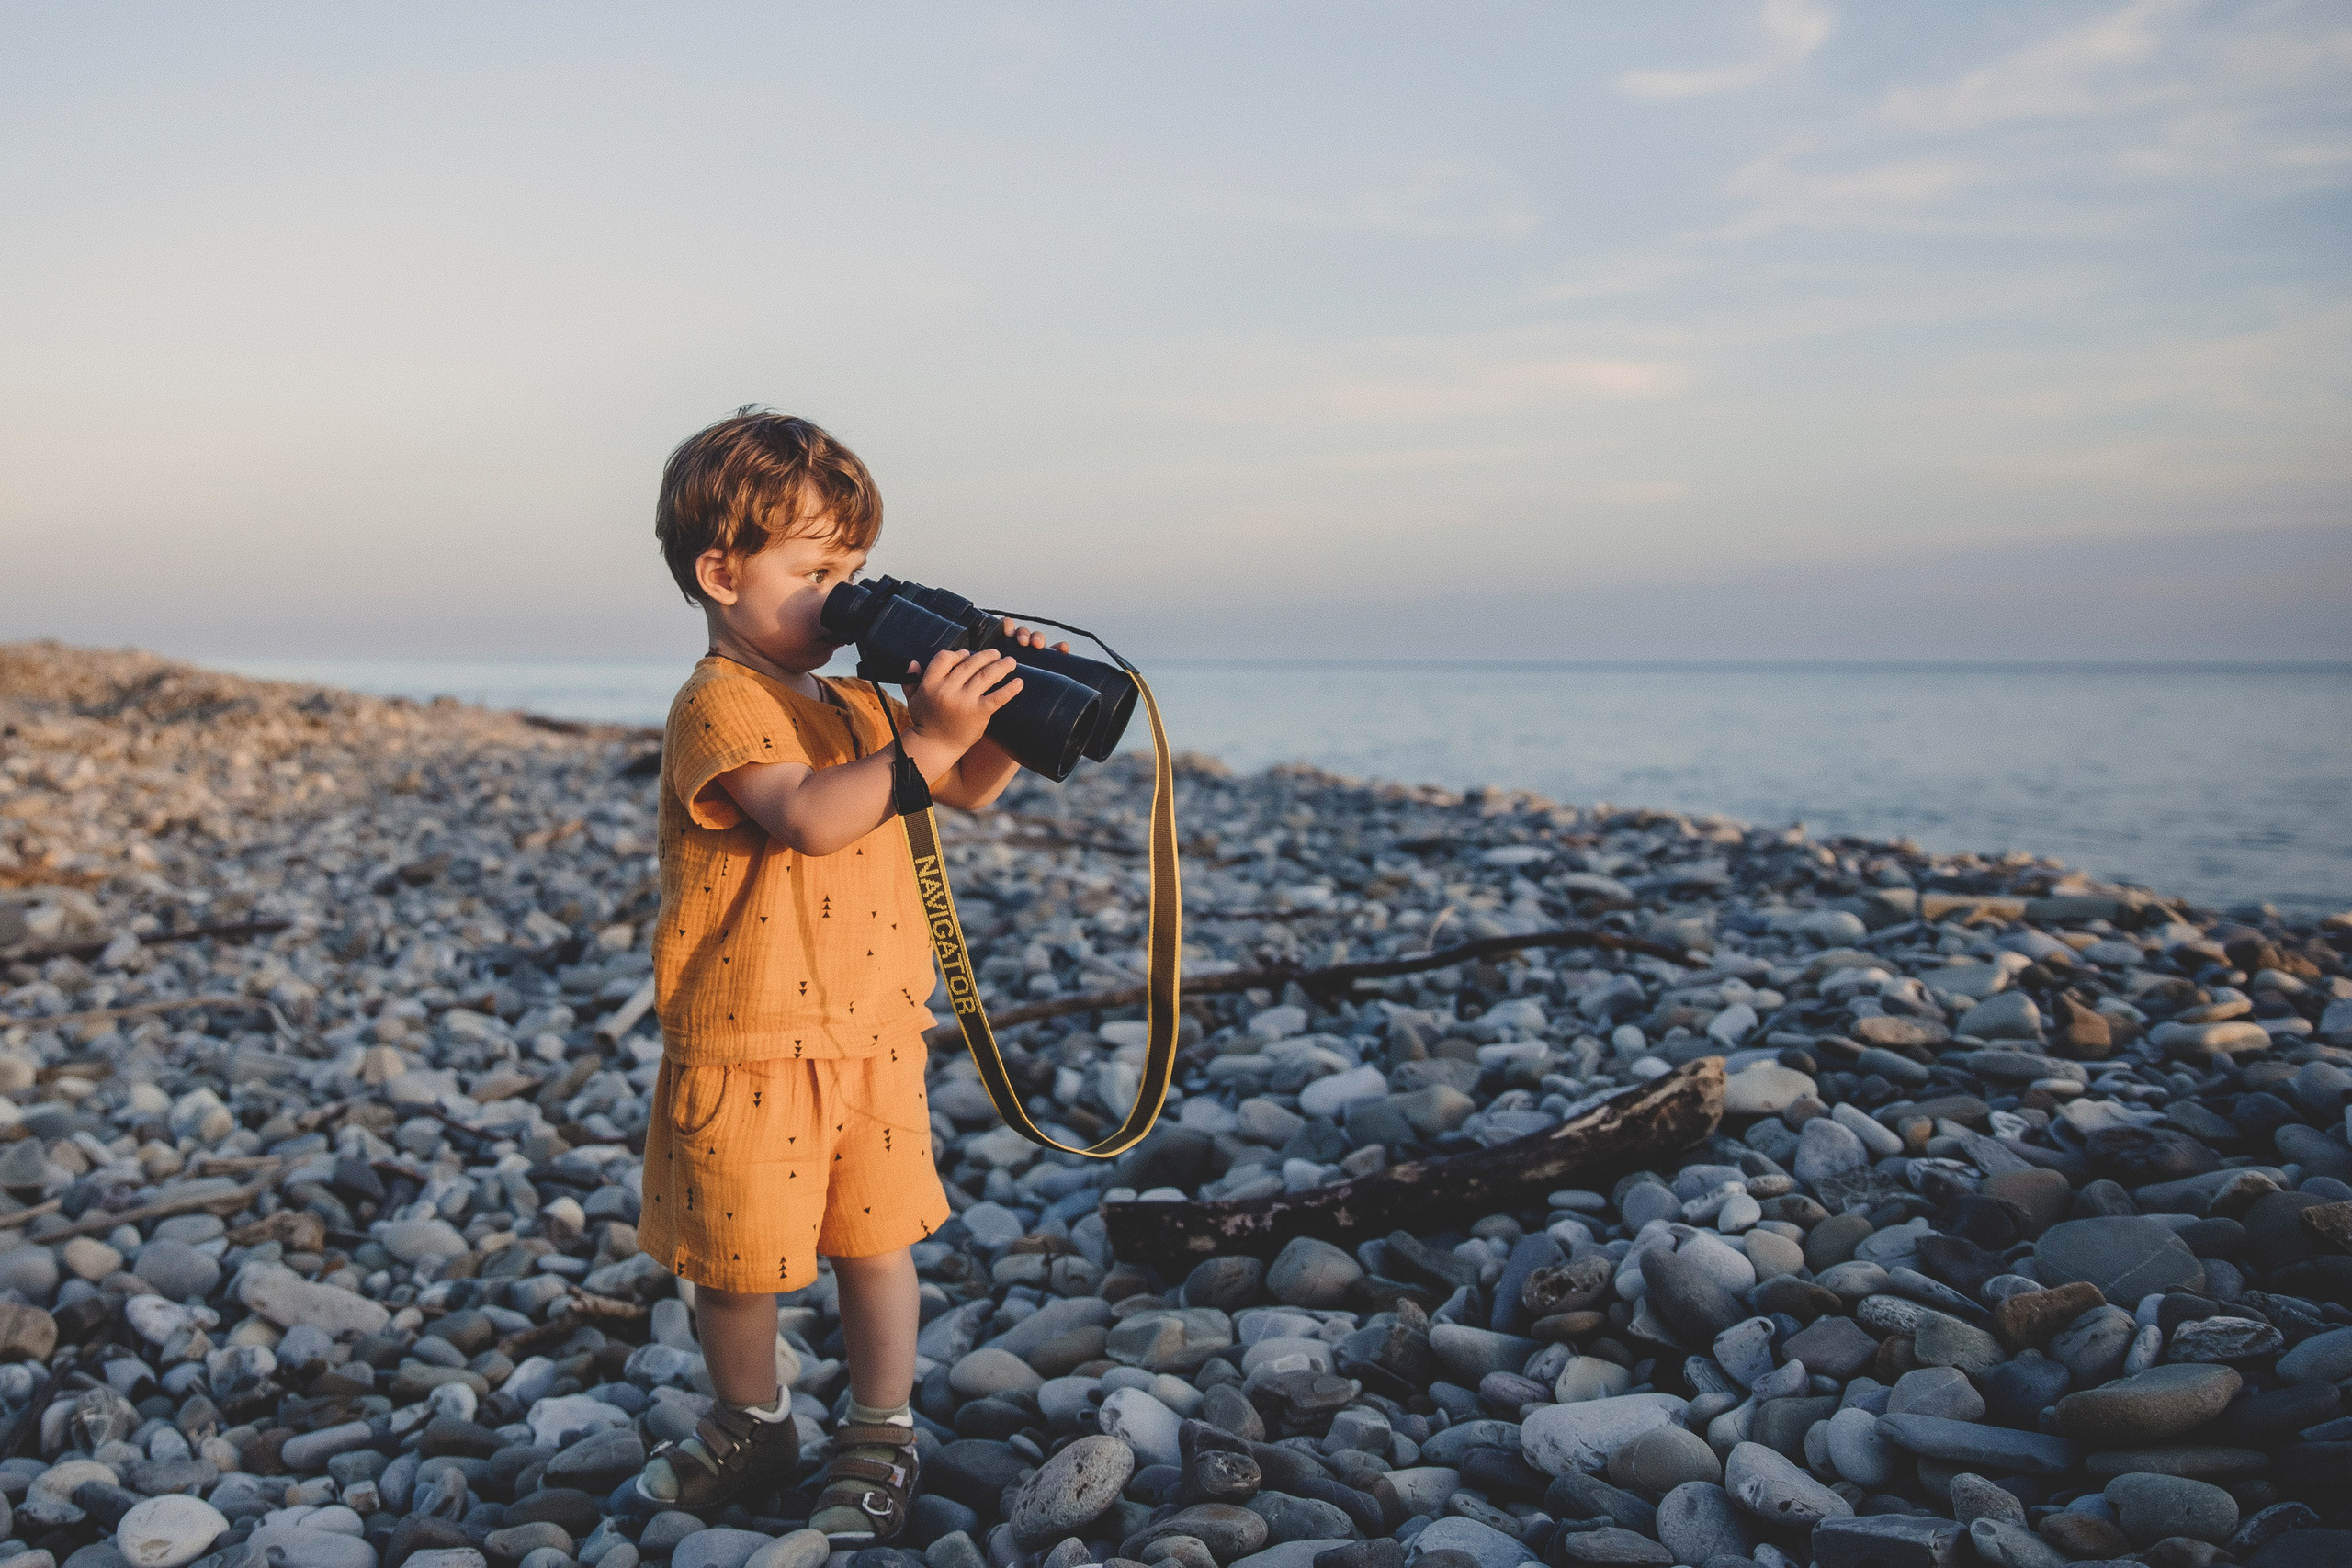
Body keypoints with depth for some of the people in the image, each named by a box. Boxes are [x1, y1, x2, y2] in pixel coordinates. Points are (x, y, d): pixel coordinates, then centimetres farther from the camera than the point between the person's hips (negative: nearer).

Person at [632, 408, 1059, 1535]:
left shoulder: (855, 701, 10)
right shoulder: (719, 705, -15)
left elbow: (968, 792, 17)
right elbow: (807, 817, -31)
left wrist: (1006, 716, -1)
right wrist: (922, 742, -33)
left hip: (874, 1033, 6)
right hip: (748, 1043, -5)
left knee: (877, 1235, 10)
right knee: (739, 1251, 11)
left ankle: (879, 1440, 26)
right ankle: (752, 1426, 34)